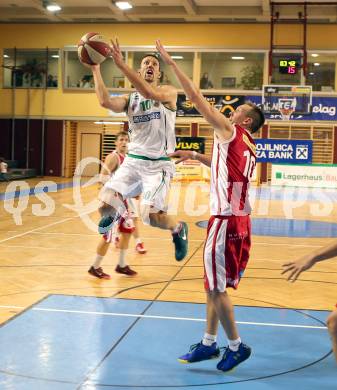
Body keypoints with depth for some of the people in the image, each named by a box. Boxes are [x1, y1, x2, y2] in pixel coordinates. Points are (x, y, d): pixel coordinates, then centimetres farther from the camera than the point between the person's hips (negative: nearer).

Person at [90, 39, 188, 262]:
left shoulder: (169, 92, -1)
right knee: (106, 203, -15)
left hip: (159, 164, -4)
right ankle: (119, 213, 24)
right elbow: (106, 102, -11)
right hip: (133, 161, 4)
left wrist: (122, 65, -30)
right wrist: (96, 69, -14)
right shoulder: (130, 99, 10)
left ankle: (179, 228, 12)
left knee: (150, 215, -22)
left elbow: (150, 93, -24)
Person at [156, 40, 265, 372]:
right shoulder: (247, 146, 16)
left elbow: (195, 97, -9)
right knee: (213, 284, 15)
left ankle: (236, 346, 10)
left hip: (226, 219, -9)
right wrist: (194, 156, 31)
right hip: (238, 218, 9)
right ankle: (208, 343, 23)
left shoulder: (229, 131, -7)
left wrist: (170, 62, -4)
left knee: (216, 286, 0)